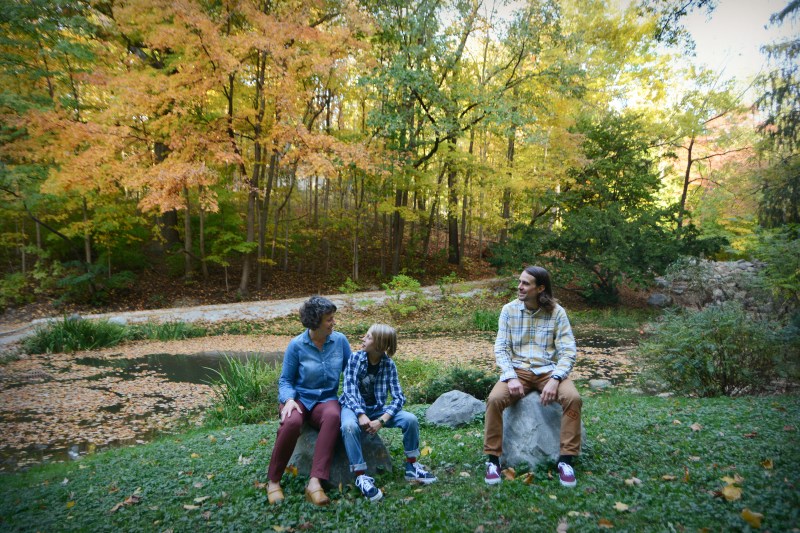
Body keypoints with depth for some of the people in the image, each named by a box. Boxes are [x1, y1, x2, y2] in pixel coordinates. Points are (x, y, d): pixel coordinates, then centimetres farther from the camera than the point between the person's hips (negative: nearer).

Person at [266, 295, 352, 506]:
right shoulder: (296, 345, -7)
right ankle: (273, 481, -16)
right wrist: (288, 400, -21)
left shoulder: (340, 340, -1)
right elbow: (285, 380, -1)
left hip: (326, 399, 1)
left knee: (333, 416, -36)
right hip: (299, 398, -1)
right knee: (292, 422, -37)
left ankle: (315, 482, -41)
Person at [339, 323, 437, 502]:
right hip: (354, 406, -2)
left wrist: (381, 421, -27)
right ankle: (361, 476, -27)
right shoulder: (355, 358, -11)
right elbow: (350, 391, -17)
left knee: (411, 419, -18)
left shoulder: (389, 364, -7)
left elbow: (398, 397, -12)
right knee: (349, 426, -37)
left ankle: (411, 467, 2)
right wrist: (361, 415, -33)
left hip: (377, 408, 2)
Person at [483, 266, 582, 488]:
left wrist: (555, 379, -23)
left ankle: (566, 460, -12)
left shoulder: (556, 312, -4)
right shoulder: (509, 310, -1)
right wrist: (511, 377, -19)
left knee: (573, 398, -29)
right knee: (495, 399, -28)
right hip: (517, 370, 0)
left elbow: (568, 351, -6)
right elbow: (501, 348, -3)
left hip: (548, 370, 0)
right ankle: (493, 459, -11)